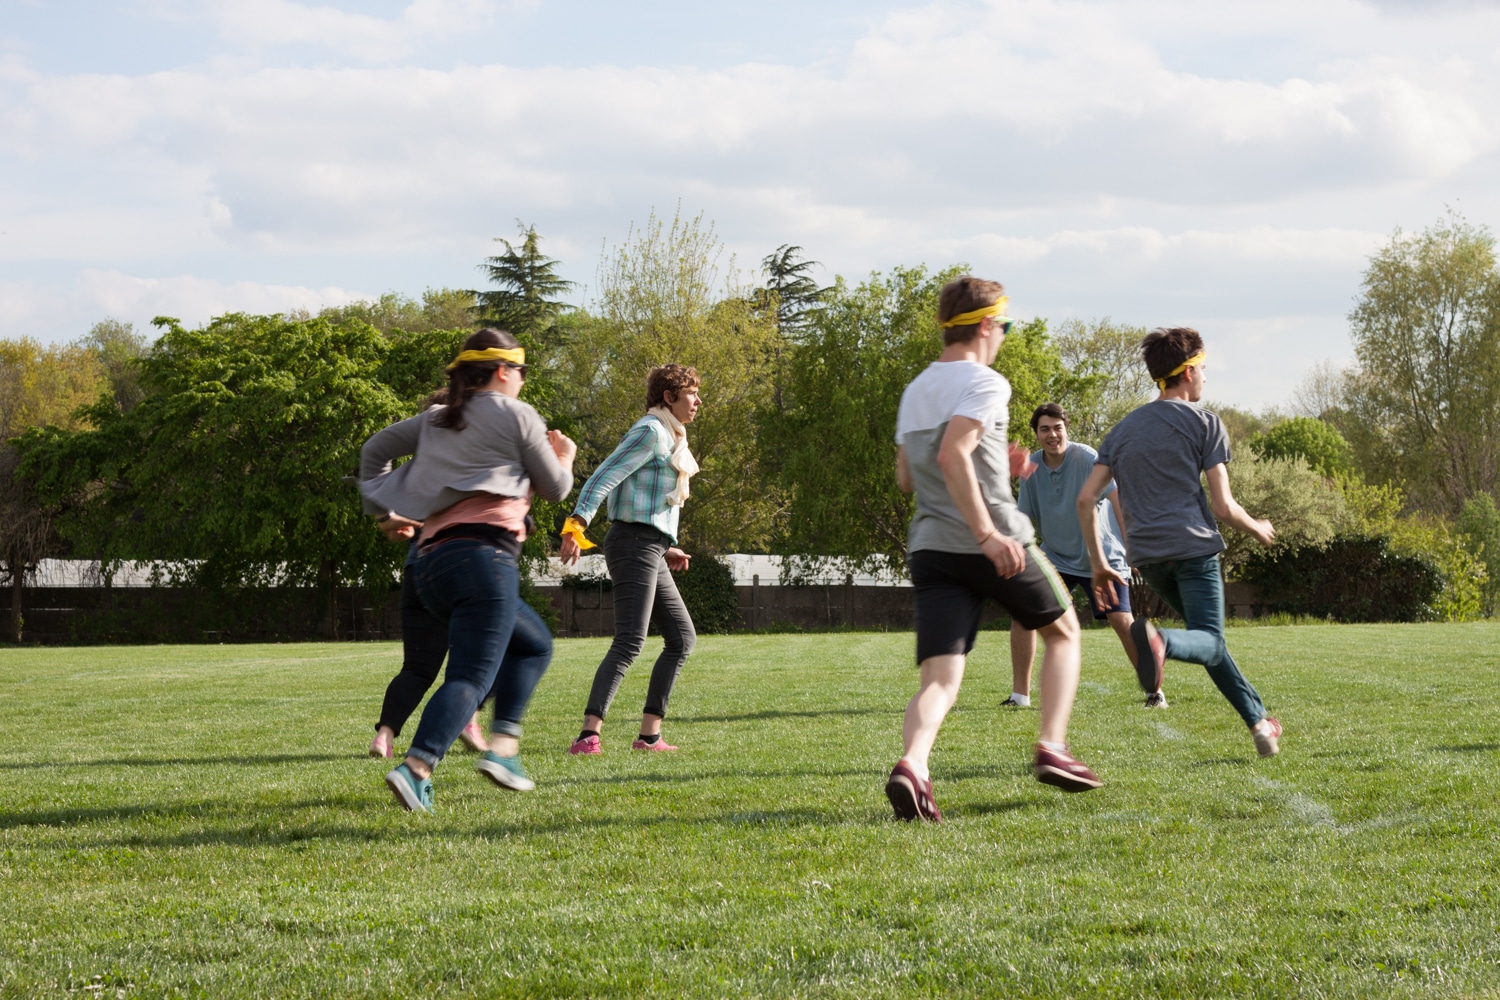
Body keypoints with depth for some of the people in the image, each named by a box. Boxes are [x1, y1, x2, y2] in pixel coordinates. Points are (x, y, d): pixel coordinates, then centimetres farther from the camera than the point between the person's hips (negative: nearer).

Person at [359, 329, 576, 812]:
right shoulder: (516, 415, 6)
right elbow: (555, 488, 11)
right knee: (470, 677, -13)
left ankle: (503, 745, 8)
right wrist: (564, 457, 31)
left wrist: (383, 509, 34)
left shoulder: (435, 420, 23)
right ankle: (416, 768, -32)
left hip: (432, 563, 7)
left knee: (535, 644, 23)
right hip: (484, 553, -7)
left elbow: (374, 449, 28)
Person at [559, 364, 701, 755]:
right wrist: (576, 525, -29)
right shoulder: (650, 431, -9)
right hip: (634, 544, -11)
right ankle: (588, 735, -27)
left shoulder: (669, 437, 21)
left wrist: (667, 549, 25)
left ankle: (649, 734, 12)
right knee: (629, 642, -19)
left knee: (682, 637, 12)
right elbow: (604, 476, -19)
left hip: (650, 550, 11)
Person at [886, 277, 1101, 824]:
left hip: (930, 548, 6)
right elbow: (952, 453, -23)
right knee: (1063, 631, 20)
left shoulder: (914, 391, 18)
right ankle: (1052, 748, 10)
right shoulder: (985, 383, -7)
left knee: (940, 677, -5)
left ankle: (911, 765, -32)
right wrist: (988, 534, -27)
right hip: (990, 543, -6)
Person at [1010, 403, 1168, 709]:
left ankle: (1154, 691, 1)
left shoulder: (1086, 458, -17)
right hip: (1056, 557, 4)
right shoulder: (1032, 468, -3)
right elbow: (1025, 519, 5)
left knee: (1122, 620, -16)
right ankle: (1020, 695, 1)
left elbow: (1116, 499, -22)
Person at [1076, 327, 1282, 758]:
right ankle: (1159, 640, -41)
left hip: (1146, 555, 6)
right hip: (1192, 547, -6)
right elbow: (1223, 507, -3)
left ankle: (1258, 719, 17)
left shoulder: (1123, 428, 18)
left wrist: (1098, 563, 14)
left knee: (1209, 638, 20)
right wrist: (1257, 528, 17)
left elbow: (1085, 499, 9)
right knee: (1210, 642, -8)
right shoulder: (1204, 422, 2)